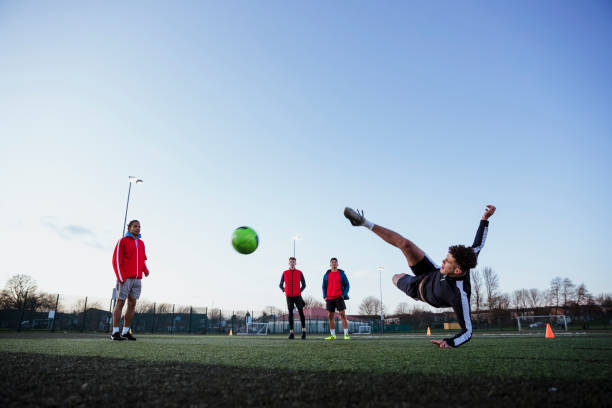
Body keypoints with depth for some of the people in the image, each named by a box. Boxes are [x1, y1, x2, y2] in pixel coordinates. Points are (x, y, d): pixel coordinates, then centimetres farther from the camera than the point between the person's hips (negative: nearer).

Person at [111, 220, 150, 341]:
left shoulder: (141, 243, 16)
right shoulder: (122, 241, -2)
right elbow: (116, 260, -7)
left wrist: (145, 270, 2)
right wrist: (121, 278, -15)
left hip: (137, 279, 6)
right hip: (125, 279, -6)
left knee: (132, 304, 5)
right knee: (120, 303, -4)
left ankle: (126, 332, 11)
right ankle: (115, 333, 2)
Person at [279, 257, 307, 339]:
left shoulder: (300, 273, 4)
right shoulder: (285, 273, 5)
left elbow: (304, 285, 10)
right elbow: (280, 285, 13)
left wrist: (300, 291, -2)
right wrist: (285, 291, -1)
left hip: (297, 296, 0)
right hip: (289, 297, 0)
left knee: (301, 313, -6)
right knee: (290, 314, -1)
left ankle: (304, 332, 3)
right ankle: (291, 333, 4)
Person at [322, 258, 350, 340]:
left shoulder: (342, 274, 4)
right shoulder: (326, 275, 10)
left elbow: (347, 285, 4)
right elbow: (324, 287, 13)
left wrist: (343, 295, -9)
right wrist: (325, 296, 1)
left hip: (339, 297, -3)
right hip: (329, 298, 3)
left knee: (342, 315, -9)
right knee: (330, 316, 4)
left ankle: (346, 334, -5)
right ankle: (333, 335, 11)